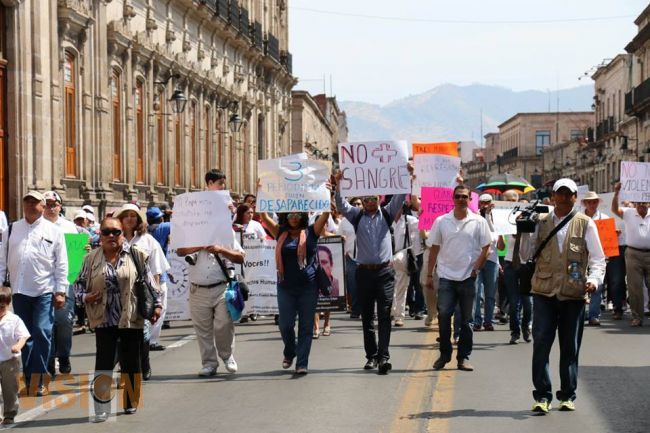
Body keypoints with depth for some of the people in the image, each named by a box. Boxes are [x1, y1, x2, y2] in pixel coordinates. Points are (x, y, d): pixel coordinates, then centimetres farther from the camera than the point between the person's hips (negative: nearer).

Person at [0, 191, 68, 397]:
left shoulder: (53, 231, 4)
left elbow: (61, 264, 2)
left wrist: (60, 292, -2)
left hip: (44, 291, -3)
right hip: (20, 291, 3)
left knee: (42, 333, -8)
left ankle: (39, 379, 1)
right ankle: (29, 379, 14)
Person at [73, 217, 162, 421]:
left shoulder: (136, 256, 2)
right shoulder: (91, 259, 6)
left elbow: (150, 283, 5)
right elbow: (79, 283, 12)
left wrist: (156, 305, 0)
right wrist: (84, 297, -6)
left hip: (132, 320, 0)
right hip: (104, 320, 0)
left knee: (132, 362, 9)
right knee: (103, 363, -7)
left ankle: (131, 403, 23)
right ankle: (101, 407, -3)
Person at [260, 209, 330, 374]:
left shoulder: (311, 232, 3)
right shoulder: (281, 233, 7)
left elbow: (326, 214, -4)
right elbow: (264, 217, 2)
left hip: (308, 286, -1)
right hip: (286, 287, 1)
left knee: (306, 326, 1)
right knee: (285, 325, 5)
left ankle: (302, 363, 5)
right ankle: (289, 352, 33)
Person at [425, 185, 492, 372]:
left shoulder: (478, 222, 2)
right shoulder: (441, 222, 5)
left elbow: (486, 249, 4)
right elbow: (434, 249, 9)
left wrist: (476, 268, -6)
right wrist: (429, 275, 6)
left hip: (468, 277, 0)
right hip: (446, 276, 0)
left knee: (466, 320, 6)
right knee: (443, 315, -7)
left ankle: (464, 357, 13)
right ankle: (444, 354, 8)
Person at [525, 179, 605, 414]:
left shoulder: (585, 224, 6)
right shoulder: (541, 222, 11)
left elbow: (597, 259, 4)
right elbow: (526, 255, 12)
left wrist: (594, 279, -14)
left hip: (574, 293, 0)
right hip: (544, 291, 1)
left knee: (570, 347, 7)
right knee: (541, 343, -8)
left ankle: (567, 396, 17)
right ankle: (542, 396, -3)